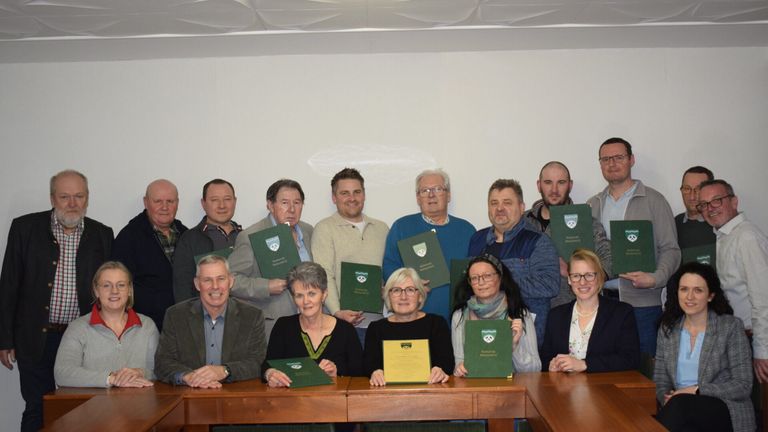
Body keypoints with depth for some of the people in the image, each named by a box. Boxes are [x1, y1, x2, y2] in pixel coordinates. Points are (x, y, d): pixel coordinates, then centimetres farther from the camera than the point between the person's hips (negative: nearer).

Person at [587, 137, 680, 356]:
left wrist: (655, 278, -17)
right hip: (601, 301, 3)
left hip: (641, 304, -3)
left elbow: (670, 249, 0)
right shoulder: (592, 205, 16)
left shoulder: (653, 201, 4)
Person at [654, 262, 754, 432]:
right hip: (682, 411, 2)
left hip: (726, 410, -2)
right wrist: (668, 399, -12)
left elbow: (743, 386, -5)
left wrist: (697, 390, -15)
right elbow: (660, 379, 10)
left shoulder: (731, 327, -2)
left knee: (679, 404, -34)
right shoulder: (667, 328, 10)